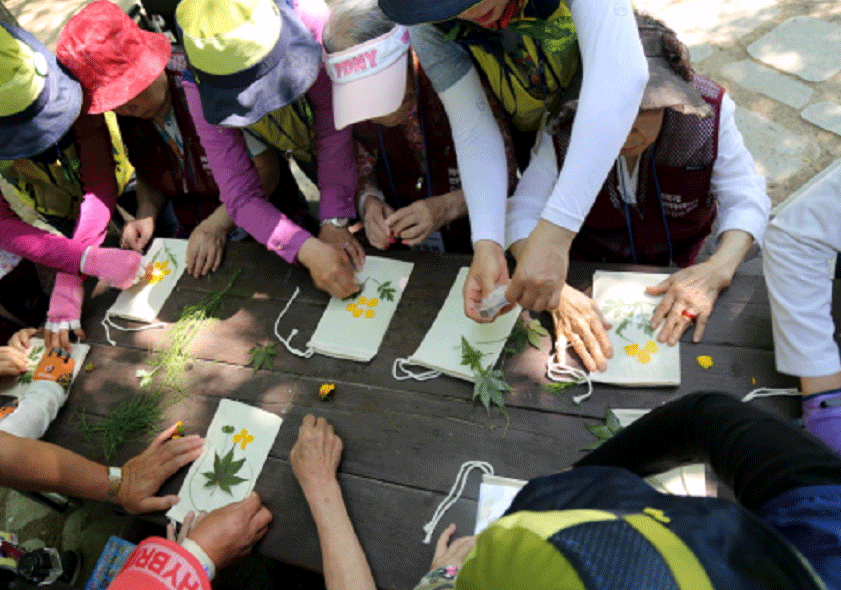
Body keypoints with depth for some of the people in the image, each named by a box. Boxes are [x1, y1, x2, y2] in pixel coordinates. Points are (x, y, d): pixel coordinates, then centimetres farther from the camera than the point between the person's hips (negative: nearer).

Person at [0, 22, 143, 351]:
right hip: (47, 238, 0)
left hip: (110, 207, 1)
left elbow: (101, 182, -29)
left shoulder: (68, 85, -25)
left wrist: (68, 282, -37)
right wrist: (91, 261, -46)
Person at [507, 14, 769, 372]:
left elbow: (746, 201, -12)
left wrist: (717, 270, -34)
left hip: (679, 271, 1)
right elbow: (524, 213, -22)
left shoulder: (708, 114, -17)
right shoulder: (563, 128, -20)